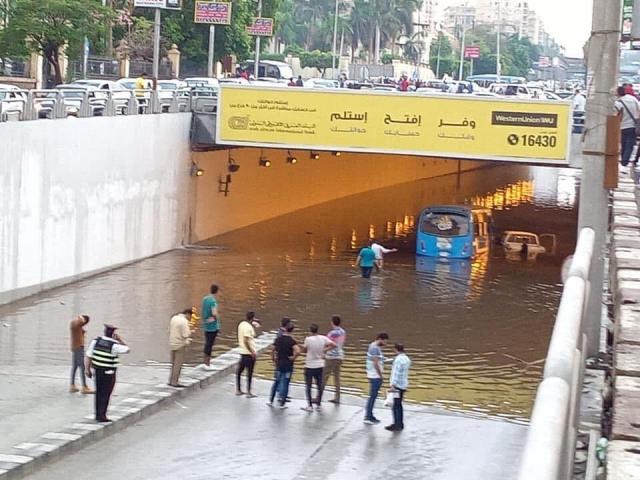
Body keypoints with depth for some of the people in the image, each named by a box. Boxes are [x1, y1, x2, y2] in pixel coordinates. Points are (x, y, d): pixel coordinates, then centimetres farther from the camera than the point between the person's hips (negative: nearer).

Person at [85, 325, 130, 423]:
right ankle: (102, 416, 6)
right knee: (105, 395, 4)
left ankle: (98, 415, 24)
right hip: (109, 374, -5)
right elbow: (127, 349, -3)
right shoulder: (114, 346, -17)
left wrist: (87, 369, 7)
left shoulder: (95, 341, -4)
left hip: (97, 371, 5)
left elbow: (88, 356, -2)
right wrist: (120, 340, 0)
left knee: (99, 393, 16)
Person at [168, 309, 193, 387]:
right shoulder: (184, 321, -17)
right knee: (178, 364, -3)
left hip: (172, 344, 8)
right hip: (180, 345, -8)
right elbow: (185, 334, -22)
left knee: (174, 363, 17)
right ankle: (175, 382, -2)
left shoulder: (174, 318, 10)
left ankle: (171, 380, 20)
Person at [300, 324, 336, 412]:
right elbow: (333, 345, -6)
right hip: (320, 365, 4)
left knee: (308, 386, 5)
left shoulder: (308, 339, -16)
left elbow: (304, 350, -5)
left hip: (309, 366, -4)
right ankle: (318, 404, 18)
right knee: (319, 385, 14)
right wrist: (324, 350, 2)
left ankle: (310, 406, 3)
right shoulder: (323, 338, -5)